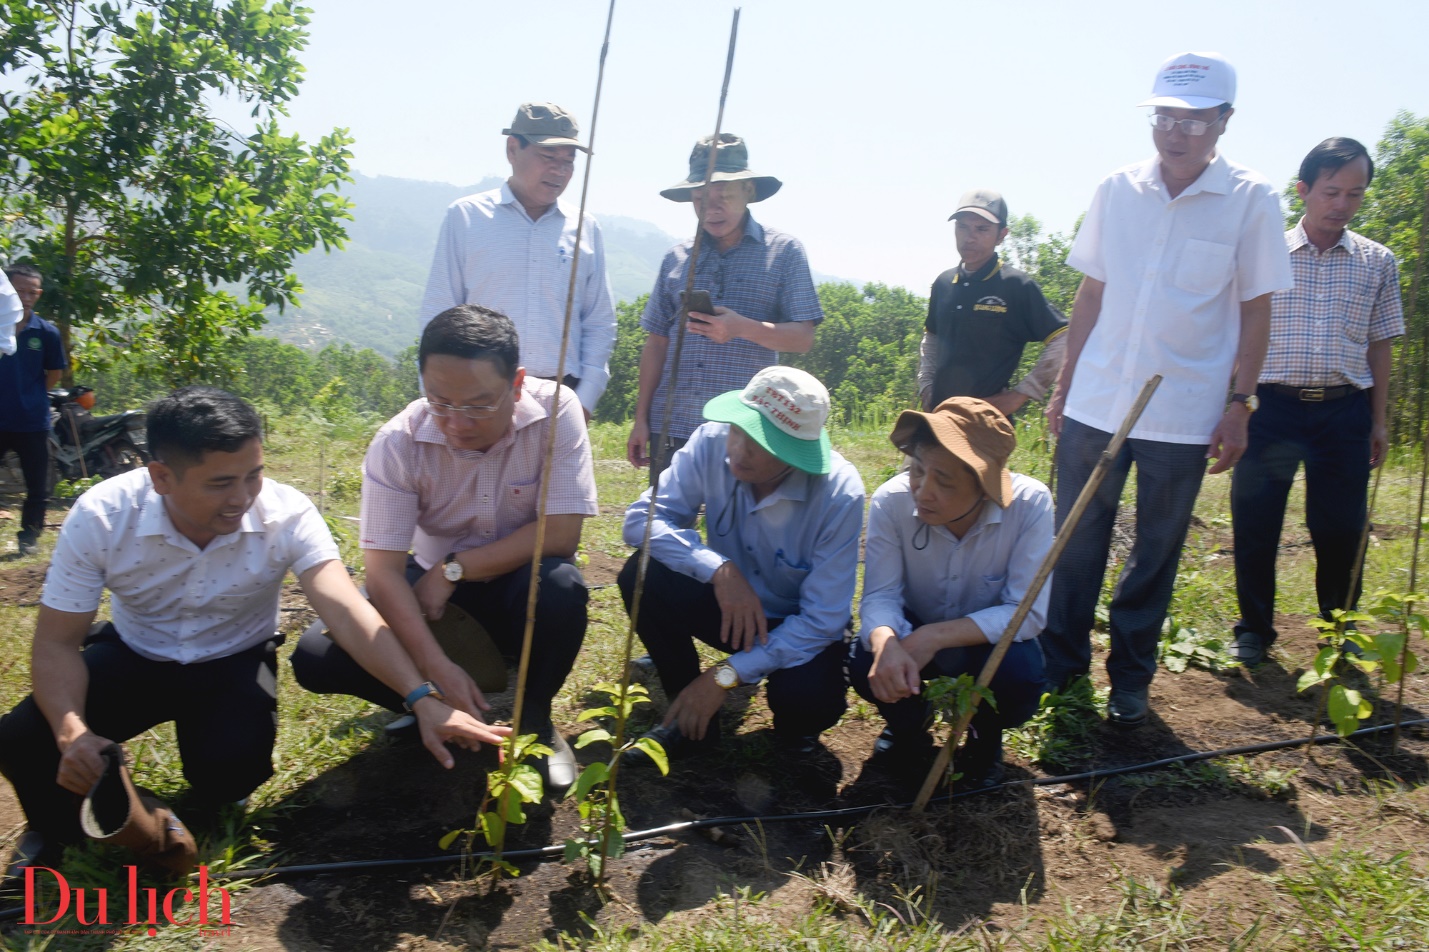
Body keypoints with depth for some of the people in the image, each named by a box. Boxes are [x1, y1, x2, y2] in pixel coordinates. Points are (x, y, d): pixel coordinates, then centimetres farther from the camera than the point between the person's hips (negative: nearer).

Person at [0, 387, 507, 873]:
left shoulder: (286, 514, -28)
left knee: (234, 765, -28)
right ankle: (58, 831, 14)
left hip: (234, 661, -1)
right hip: (133, 654, 1)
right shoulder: (100, 517, -24)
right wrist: (70, 731, -37)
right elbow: (57, 643, -18)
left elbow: (346, 611, -39)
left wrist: (422, 699, -52)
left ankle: (211, 820, 11)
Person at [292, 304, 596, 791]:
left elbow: (562, 532, -24)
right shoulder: (397, 442, -20)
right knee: (316, 657, -20)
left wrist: (454, 568, -23)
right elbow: (383, 570, -22)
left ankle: (535, 718, -6)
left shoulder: (555, 412, -23)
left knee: (562, 586, -36)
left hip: (522, 587, -1)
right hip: (436, 590, 1)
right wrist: (435, 669, -35)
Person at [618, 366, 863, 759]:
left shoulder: (839, 494, -28)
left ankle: (795, 723, 7)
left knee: (808, 701, -33)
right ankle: (690, 715, -3)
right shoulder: (712, 443, -21)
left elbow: (822, 620, -24)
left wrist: (726, 676, -27)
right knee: (643, 575, -24)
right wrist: (719, 569, -35)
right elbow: (642, 518, -20)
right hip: (730, 606, 3)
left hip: (799, 628, -3)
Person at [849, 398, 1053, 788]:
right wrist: (886, 644, -47)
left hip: (987, 639, 0)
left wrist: (936, 636, -39)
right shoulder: (891, 500, -25)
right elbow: (880, 596, -23)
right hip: (913, 634, 1)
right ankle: (908, 726, 7)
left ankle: (985, 734, 6)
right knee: (867, 664, -30)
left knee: (1019, 676, -32)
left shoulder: (1031, 504, -29)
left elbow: (1028, 613, -27)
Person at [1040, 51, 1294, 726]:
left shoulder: (1252, 201, -3)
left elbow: (1255, 312, 0)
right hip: (1094, 406, 2)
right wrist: (1064, 386, 7)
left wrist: (1239, 404, -5)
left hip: (1183, 416, -2)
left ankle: (1130, 680, 23)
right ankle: (1061, 659, 24)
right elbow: (1090, 296, 8)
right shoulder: (1116, 190, 4)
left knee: (1155, 556, 9)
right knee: (1074, 543, 9)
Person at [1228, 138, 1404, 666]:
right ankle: (1254, 627, 18)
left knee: (1341, 528, 5)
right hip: (1272, 405, -1)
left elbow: (1379, 345, 12)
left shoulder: (1377, 262, 8)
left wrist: (1378, 421, 9)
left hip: (1344, 411, 2)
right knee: (1255, 524, 1)